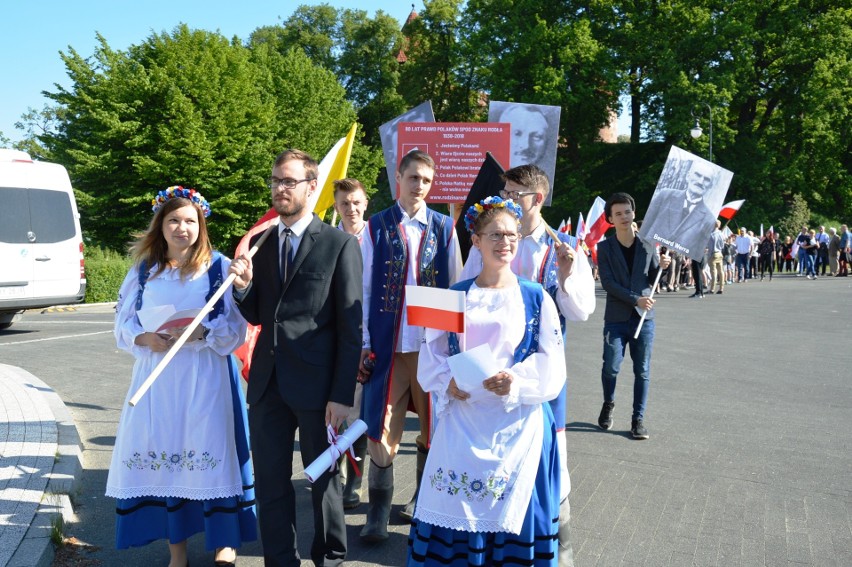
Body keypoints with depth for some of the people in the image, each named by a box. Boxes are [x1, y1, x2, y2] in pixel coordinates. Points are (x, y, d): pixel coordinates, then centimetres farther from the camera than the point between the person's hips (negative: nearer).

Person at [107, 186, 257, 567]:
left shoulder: (219, 267, 0)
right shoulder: (143, 270, 9)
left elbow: (236, 328, -3)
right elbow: (123, 323, 10)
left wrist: (202, 332, -20)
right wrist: (144, 339, -10)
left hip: (205, 378, -3)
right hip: (157, 376, 3)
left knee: (210, 451, -2)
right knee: (163, 454, 4)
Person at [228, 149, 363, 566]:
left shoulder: (340, 244, -6)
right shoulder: (260, 242, 9)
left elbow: (351, 327, -8)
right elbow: (257, 316, 14)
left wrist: (342, 394, -12)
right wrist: (243, 286, -8)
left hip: (316, 381, -4)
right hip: (267, 380, 5)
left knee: (324, 479, 12)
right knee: (270, 482, 12)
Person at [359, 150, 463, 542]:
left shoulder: (444, 228, 5)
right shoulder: (377, 226, 2)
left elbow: (455, 288, 7)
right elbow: (365, 289, 2)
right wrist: (363, 343, -2)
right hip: (388, 344, -1)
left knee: (432, 425, 12)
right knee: (382, 429, 1)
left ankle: (424, 498, 31)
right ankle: (378, 513, 13)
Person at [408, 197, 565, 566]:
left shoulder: (536, 298, 2)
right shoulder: (455, 296, 8)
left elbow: (552, 366, -3)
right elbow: (431, 353, 7)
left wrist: (517, 383, -20)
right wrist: (447, 383, -12)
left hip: (517, 424, -1)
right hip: (461, 423, 1)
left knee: (511, 510, 3)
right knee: (454, 509, 3)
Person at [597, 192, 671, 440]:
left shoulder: (647, 244, 6)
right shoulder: (605, 247, 0)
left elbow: (652, 280, 10)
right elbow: (608, 282, -8)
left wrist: (661, 266, -11)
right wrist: (635, 299, -17)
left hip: (643, 317, 2)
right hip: (616, 317, -1)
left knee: (642, 371, 4)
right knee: (611, 367, 0)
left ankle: (638, 419, 14)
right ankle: (608, 404, 29)